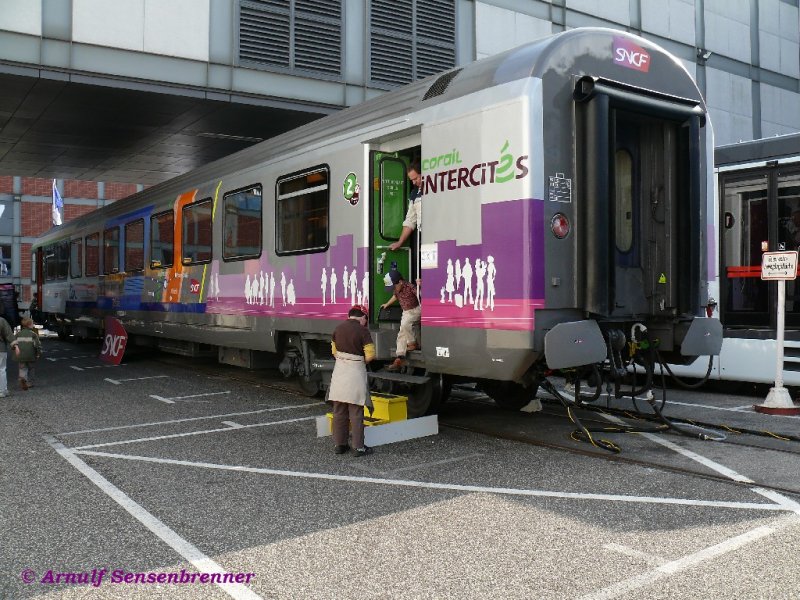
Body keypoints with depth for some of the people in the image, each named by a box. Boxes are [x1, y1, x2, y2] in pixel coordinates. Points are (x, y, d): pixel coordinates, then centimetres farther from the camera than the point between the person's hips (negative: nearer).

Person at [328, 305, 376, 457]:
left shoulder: (338, 329, 7)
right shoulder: (362, 331, -11)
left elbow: (334, 352, 14)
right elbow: (370, 355, -12)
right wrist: (361, 361, 7)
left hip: (339, 370, 5)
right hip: (355, 372, -5)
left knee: (339, 411, 12)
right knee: (356, 413, 1)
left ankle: (339, 444, 19)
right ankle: (358, 447, 4)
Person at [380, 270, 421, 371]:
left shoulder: (409, 287, -23)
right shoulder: (396, 289, 0)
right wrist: (387, 304, 31)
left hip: (416, 310, -8)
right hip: (406, 312, 8)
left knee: (405, 323, -33)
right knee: (401, 334, 0)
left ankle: (412, 343, -11)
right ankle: (399, 359, -1)